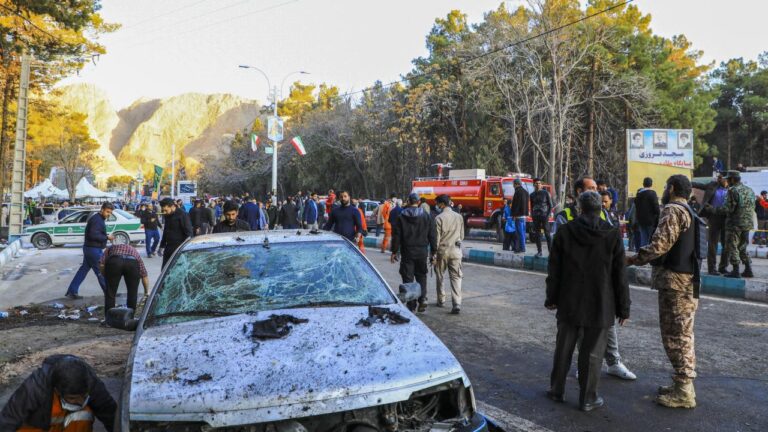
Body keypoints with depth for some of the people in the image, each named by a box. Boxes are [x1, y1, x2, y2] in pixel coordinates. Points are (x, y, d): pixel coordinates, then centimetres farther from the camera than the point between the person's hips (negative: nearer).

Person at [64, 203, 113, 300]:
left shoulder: (98, 219, 14)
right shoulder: (97, 220, -18)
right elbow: (93, 235, -27)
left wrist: (106, 237, 4)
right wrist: (107, 237, -19)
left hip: (90, 248, 10)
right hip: (94, 249, -10)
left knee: (83, 269, 13)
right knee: (101, 271, -1)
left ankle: (72, 291, 16)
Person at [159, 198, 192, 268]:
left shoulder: (182, 215, -13)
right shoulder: (167, 216, 11)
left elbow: (188, 233, -14)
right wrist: (162, 246, 21)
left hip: (179, 249, -8)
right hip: (168, 248, 8)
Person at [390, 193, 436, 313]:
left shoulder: (401, 217, -2)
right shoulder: (427, 216, 2)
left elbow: (396, 236, -2)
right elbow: (432, 236, 4)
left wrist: (394, 252, 4)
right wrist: (433, 252, 9)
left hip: (407, 252, -2)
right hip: (422, 252, 2)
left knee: (408, 278, 5)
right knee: (421, 277, 15)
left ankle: (411, 305, 4)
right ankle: (422, 300, 2)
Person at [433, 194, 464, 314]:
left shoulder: (439, 218, -10)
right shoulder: (459, 217, 4)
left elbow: (436, 238, -10)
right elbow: (462, 235, 10)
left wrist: (433, 254, -4)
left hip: (442, 250, -3)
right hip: (456, 250, 3)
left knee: (439, 276, 16)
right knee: (456, 277, 1)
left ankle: (441, 300, 26)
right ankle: (457, 304, -10)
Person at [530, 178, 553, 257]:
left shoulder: (545, 193, 1)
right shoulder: (532, 195, 11)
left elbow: (550, 205, 2)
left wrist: (548, 214, -8)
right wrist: (532, 215, 8)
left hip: (544, 215, -4)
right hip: (535, 216, 4)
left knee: (547, 234, -6)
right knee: (537, 234, 3)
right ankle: (539, 251, 9)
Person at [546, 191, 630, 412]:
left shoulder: (564, 232, -4)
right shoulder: (613, 235, -7)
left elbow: (554, 270, 1)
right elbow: (620, 275, -5)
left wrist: (551, 298, 11)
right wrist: (623, 308, 4)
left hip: (569, 303, 2)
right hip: (600, 306, -2)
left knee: (563, 348, 13)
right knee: (592, 353, 7)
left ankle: (557, 390, 25)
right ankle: (587, 398, 16)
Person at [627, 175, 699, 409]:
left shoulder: (673, 210, -13)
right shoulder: (691, 212, 18)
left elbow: (660, 245, -21)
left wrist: (633, 260, -10)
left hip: (675, 282, -10)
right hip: (687, 281, 10)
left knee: (675, 336, -4)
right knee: (681, 335, 16)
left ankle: (683, 392, 3)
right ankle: (682, 383, 25)